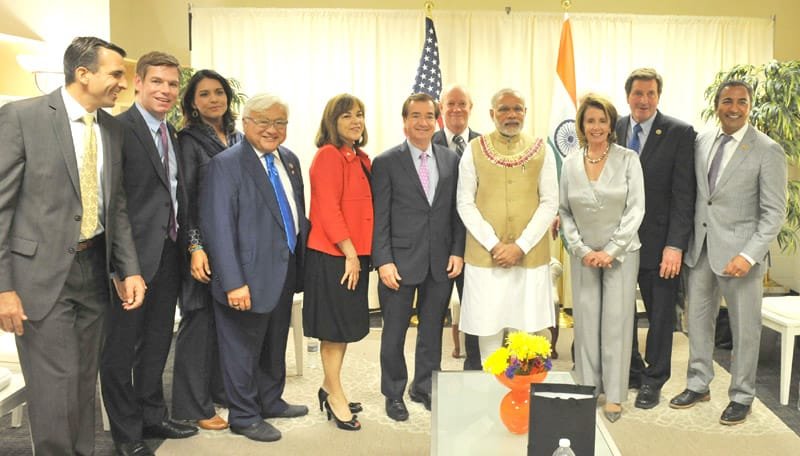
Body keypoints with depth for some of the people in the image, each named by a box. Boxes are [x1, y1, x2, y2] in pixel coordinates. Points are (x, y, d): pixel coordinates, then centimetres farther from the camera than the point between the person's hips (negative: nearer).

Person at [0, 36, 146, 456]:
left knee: (85, 382, 14)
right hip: (43, 272, -5)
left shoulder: (112, 128, 9)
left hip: (94, 268, 6)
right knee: (55, 386, -2)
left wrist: (129, 269, 6)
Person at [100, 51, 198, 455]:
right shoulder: (120, 129, -13)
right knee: (121, 347, 7)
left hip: (168, 255, 8)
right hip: (134, 256, -8)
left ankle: (152, 416, 36)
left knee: (157, 343, 20)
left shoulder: (171, 134, 13)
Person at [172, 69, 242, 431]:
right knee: (200, 320, 1)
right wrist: (195, 247, -18)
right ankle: (194, 406, 12)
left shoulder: (237, 138, 12)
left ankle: (223, 389, 26)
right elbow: (185, 199, -11)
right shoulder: (189, 140, -6)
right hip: (204, 244, -6)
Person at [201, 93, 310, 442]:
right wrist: (233, 282, -23)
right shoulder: (226, 164, -15)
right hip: (250, 277, -7)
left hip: (285, 273, 7)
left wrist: (302, 261, 10)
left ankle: (271, 401, 40)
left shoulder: (289, 160, 8)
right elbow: (218, 227, -19)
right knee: (243, 348, 8)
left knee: (275, 346, 22)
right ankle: (244, 417, 25)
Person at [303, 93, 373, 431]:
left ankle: (329, 388, 29)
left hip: (357, 253, 8)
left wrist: (362, 253, 8)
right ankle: (335, 395, 16)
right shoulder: (328, 156, -12)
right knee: (335, 327, 3)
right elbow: (328, 210, -17)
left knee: (346, 325, 15)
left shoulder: (361, 159, 13)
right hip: (333, 254, -8)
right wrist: (349, 253, -17)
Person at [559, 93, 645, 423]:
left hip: (620, 252, -2)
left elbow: (635, 210, -7)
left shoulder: (628, 159, -4)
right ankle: (587, 389, 17)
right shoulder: (570, 163, 3)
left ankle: (614, 395, 10)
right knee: (586, 321, 5)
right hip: (583, 254, 2)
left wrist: (611, 251, -12)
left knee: (616, 321, 0)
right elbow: (565, 212, 5)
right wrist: (581, 250, -6)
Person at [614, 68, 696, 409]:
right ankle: (630, 371, 31)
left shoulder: (679, 133, -7)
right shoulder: (614, 130, 4)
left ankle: (653, 380, 25)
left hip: (658, 240, -3)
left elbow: (683, 194, -10)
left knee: (660, 314, 9)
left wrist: (675, 245, -16)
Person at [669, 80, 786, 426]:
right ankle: (698, 384, 32)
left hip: (739, 252, -4)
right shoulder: (701, 142, 6)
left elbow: (774, 212, -10)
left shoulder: (767, 151, -8)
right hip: (700, 248, 5)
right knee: (698, 319, 14)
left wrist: (749, 255, -19)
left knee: (744, 327, 7)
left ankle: (741, 397, 24)